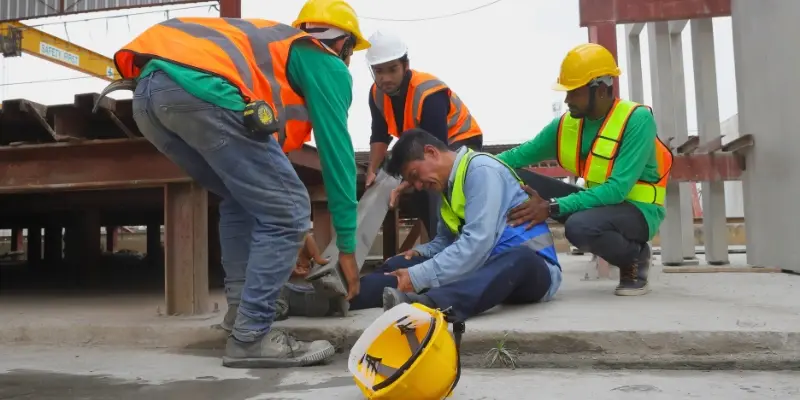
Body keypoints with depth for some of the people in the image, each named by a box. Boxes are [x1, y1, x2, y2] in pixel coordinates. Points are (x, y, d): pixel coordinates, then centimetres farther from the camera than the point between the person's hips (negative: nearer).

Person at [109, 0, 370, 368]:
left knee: (243, 198, 24)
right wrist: (347, 245, 20)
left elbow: (257, 158, 43)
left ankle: (243, 307, 21)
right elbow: (337, 153, 13)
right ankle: (250, 337, 2)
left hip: (148, 91, 9)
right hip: (202, 90, -9)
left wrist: (295, 231, 46)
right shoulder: (327, 64, 17)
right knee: (284, 213, 0)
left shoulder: (277, 43, 39)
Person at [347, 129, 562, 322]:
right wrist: (420, 252, -2)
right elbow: (446, 240, 19)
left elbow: (478, 242, -24)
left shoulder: (481, 169, -14)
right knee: (400, 264, -8)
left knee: (518, 259, -43)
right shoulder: (449, 185, 12)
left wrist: (419, 277, -25)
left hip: (530, 265, -7)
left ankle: (428, 304, -62)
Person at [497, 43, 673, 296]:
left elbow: (618, 188, -28)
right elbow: (520, 155, 0)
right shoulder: (567, 123, -2)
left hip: (638, 209, -5)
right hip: (598, 200, 6)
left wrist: (552, 207, -35)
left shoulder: (637, 119, -20)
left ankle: (634, 258, -5)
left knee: (579, 226, -38)